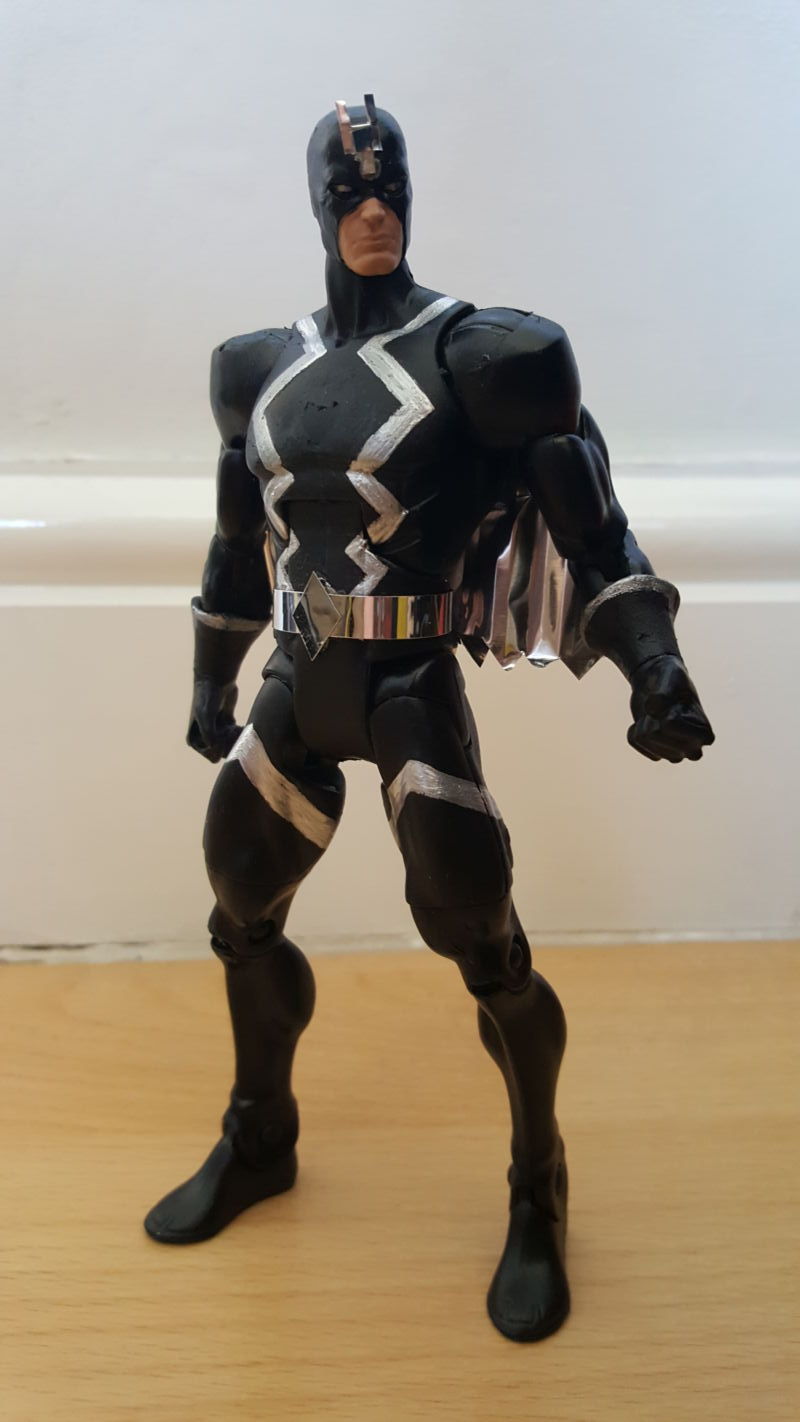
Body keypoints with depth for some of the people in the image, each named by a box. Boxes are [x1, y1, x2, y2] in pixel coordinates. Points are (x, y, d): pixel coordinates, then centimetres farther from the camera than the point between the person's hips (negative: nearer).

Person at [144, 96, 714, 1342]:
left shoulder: (477, 355, -7)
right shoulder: (265, 371, 10)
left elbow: (592, 531, -8)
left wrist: (655, 665, -19)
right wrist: (214, 680, 24)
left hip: (412, 691, -6)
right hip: (297, 692, 6)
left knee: (482, 945, -4)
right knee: (241, 920, 16)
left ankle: (537, 1201, 22)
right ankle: (257, 1145, 41)